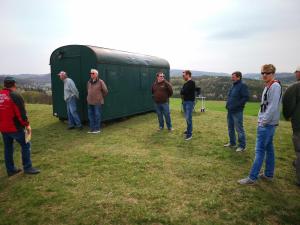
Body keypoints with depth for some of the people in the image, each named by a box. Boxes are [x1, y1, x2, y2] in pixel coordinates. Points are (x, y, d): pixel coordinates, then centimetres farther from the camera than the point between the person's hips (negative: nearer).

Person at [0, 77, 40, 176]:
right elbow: (21, 113, -19)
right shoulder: (15, 95, -15)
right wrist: (27, 124, -12)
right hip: (15, 127, -8)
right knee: (25, 145, 3)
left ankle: (10, 169, 24)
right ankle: (27, 168, 5)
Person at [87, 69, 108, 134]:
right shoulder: (89, 82, 9)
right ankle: (92, 128, 18)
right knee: (91, 115, 8)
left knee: (97, 115, -1)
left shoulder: (100, 82, -8)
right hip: (90, 102, 6)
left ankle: (97, 129, 10)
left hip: (98, 102, -6)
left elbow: (105, 91, -2)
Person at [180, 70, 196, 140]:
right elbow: (182, 92, 14)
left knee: (188, 118, -9)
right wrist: (182, 94, -6)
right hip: (185, 101, 9)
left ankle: (189, 133, -4)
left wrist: (182, 91, 1)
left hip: (190, 102, -9)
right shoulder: (186, 83, 15)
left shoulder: (191, 82, -13)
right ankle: (189, 130, 26)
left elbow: (184, 91, -19)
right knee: (187, 118, 14)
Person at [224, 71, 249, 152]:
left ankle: (242, 146, 8)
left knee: (239, 129, -2)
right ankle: (232, 143, 30)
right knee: (230, 128, 16)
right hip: (230, 111, 9)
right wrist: (228, 104, 9)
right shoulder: (233, 85, 15)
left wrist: (236, 105, -20)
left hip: (237, 112, -9)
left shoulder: (242, 86, -11)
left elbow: (246, 97, -18)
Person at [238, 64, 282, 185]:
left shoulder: (275, 86, -15)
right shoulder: (268, 86, 14)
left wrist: (263, 121, -16)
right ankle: (268, 174, 26)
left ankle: (252, 178, -2)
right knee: (269, 149, 15)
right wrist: (261, 120, 13)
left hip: (267, 124, -10)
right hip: (266, 123, 10)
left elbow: (273, 107, -21)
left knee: (260, 150, -7)